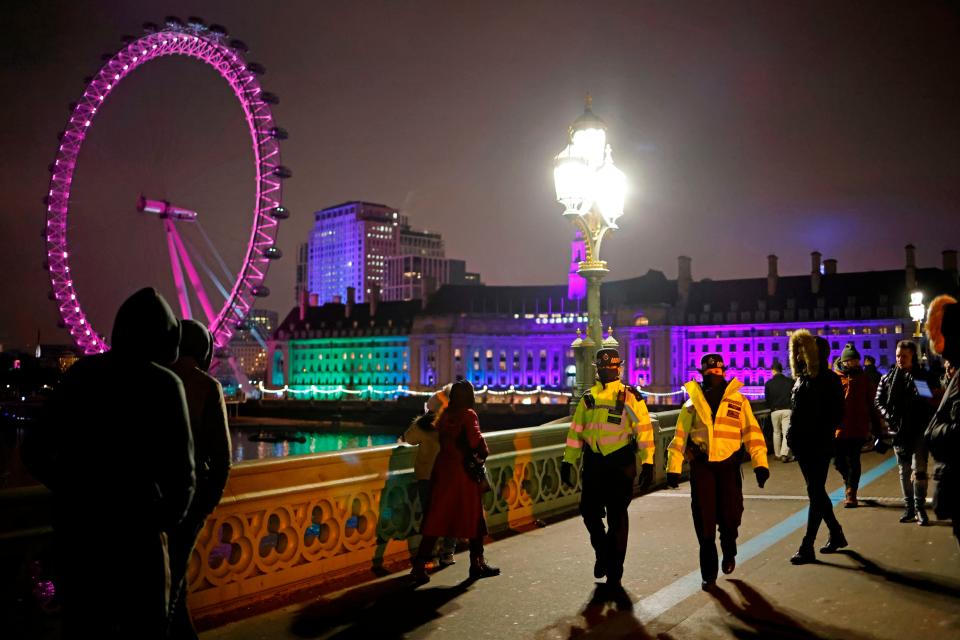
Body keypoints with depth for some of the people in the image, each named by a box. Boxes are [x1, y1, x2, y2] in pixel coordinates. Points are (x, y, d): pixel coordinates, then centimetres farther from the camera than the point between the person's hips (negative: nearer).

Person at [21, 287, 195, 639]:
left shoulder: (80, 373, 3)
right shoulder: (163, 383, -12)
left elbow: (35, 451, 8)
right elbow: (180, 472, -14)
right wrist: (167, 518, 6)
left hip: (73, 525, 5)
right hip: (132, 530, -5)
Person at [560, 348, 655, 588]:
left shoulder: (630, 397, -3)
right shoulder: (588, 398, 10)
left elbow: (644, 430, -7)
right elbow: (575, 431, 12)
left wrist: (647, 464, -13)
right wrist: (567, 461, 9)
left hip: (620, 463, -4)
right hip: (593, 463, 4)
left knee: (617, 518, 3)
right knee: (589, 512, 5)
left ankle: (615, 570, 16)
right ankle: (602, 551, 33)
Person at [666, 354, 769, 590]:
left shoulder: (739, 400, 4)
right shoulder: (692, 402, 6)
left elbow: (752, 432, -1)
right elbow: (679, 436, 6)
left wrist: (760, 463, -10)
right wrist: (673, 468, 2)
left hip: (728, 464, -1)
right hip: (701, 465, 1)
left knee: (730, 515, 2)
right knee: (704, 521, 1)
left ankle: (729, 552, 37)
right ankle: (708, 574, 13)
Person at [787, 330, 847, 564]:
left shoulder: (829, 380, -10)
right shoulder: (802, 379, 11)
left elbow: (836, 415, -11)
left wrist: (819, 431, -15)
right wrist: (793, 435, 6)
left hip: (820, 445, -8)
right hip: (803, 444, 8)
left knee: (815, 493, -3)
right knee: (816, 492, 16)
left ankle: (807, 547, 0)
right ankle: (836, 534, 33)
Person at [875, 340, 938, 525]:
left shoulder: (923, 377, 2)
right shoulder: (887, 378, 6)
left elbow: (931, 403, 4)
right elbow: (879, 402, 9)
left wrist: (927, 423, -12)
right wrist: (889, 416, -6)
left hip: (918, 430, -2)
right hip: (898, 431, 2)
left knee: (918, 470, -5)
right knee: (904, 471, 9)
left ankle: (920, 508, 3)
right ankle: (909, 507, 17)